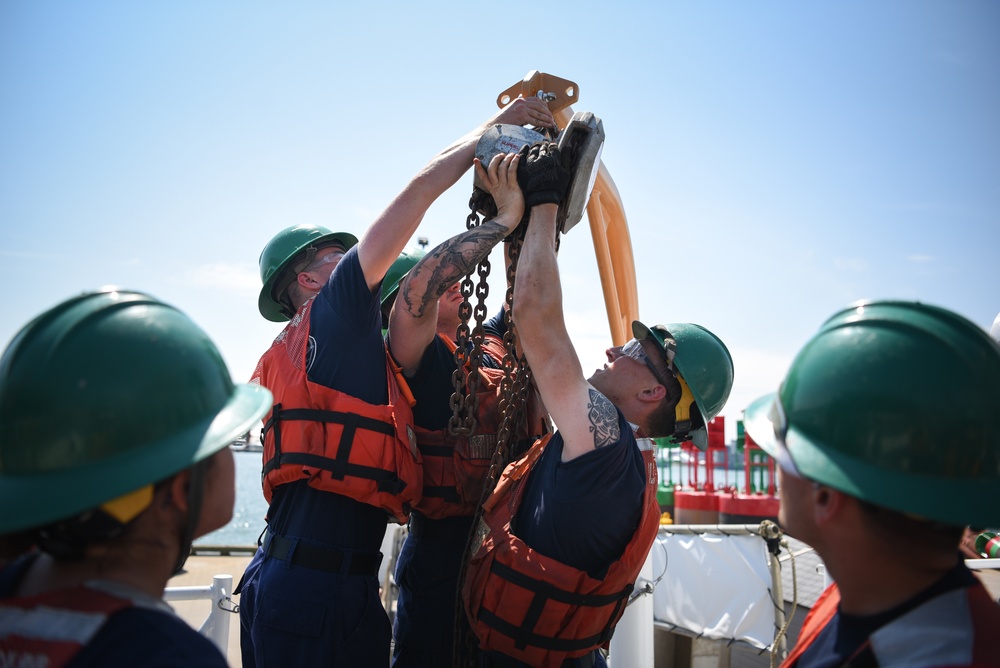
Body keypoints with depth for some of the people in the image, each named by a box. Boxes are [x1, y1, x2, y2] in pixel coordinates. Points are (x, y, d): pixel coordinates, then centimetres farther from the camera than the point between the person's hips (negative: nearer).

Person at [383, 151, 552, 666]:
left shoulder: (494, 346, 10)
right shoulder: (416, 361, -10)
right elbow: (420, 281, -28)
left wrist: (537, 212, 5)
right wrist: (506, 216, -22)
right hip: (446, 560, -7)